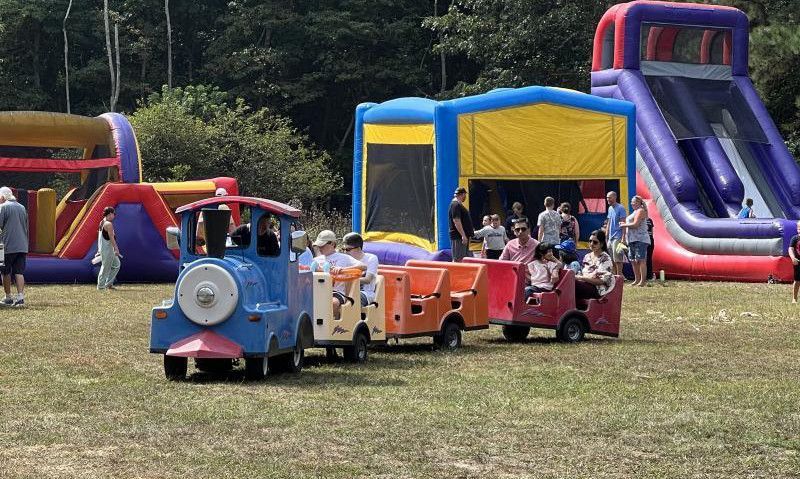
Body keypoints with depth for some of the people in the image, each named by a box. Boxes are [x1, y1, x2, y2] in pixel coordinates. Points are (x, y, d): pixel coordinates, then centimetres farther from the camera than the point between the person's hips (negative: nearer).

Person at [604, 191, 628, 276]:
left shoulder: (620, 208, -9)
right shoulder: (610, 208, 16)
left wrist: (623, 237, -18)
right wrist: (606, 235, 15)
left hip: (617, 237, -8)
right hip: (610, 237, 8)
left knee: (617, 259, -9)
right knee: (612, 259, 9)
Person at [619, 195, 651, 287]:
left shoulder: (640, 211, -7)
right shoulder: (634, 212, 24)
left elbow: (635, 224, -17)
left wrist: (624, 225, -4)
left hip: (640, 239, -10)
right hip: (632, 240, 10)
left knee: (641, 260, -11)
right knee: (634, 261, 10)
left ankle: (643, 281, -13)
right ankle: (637, 280, 16)